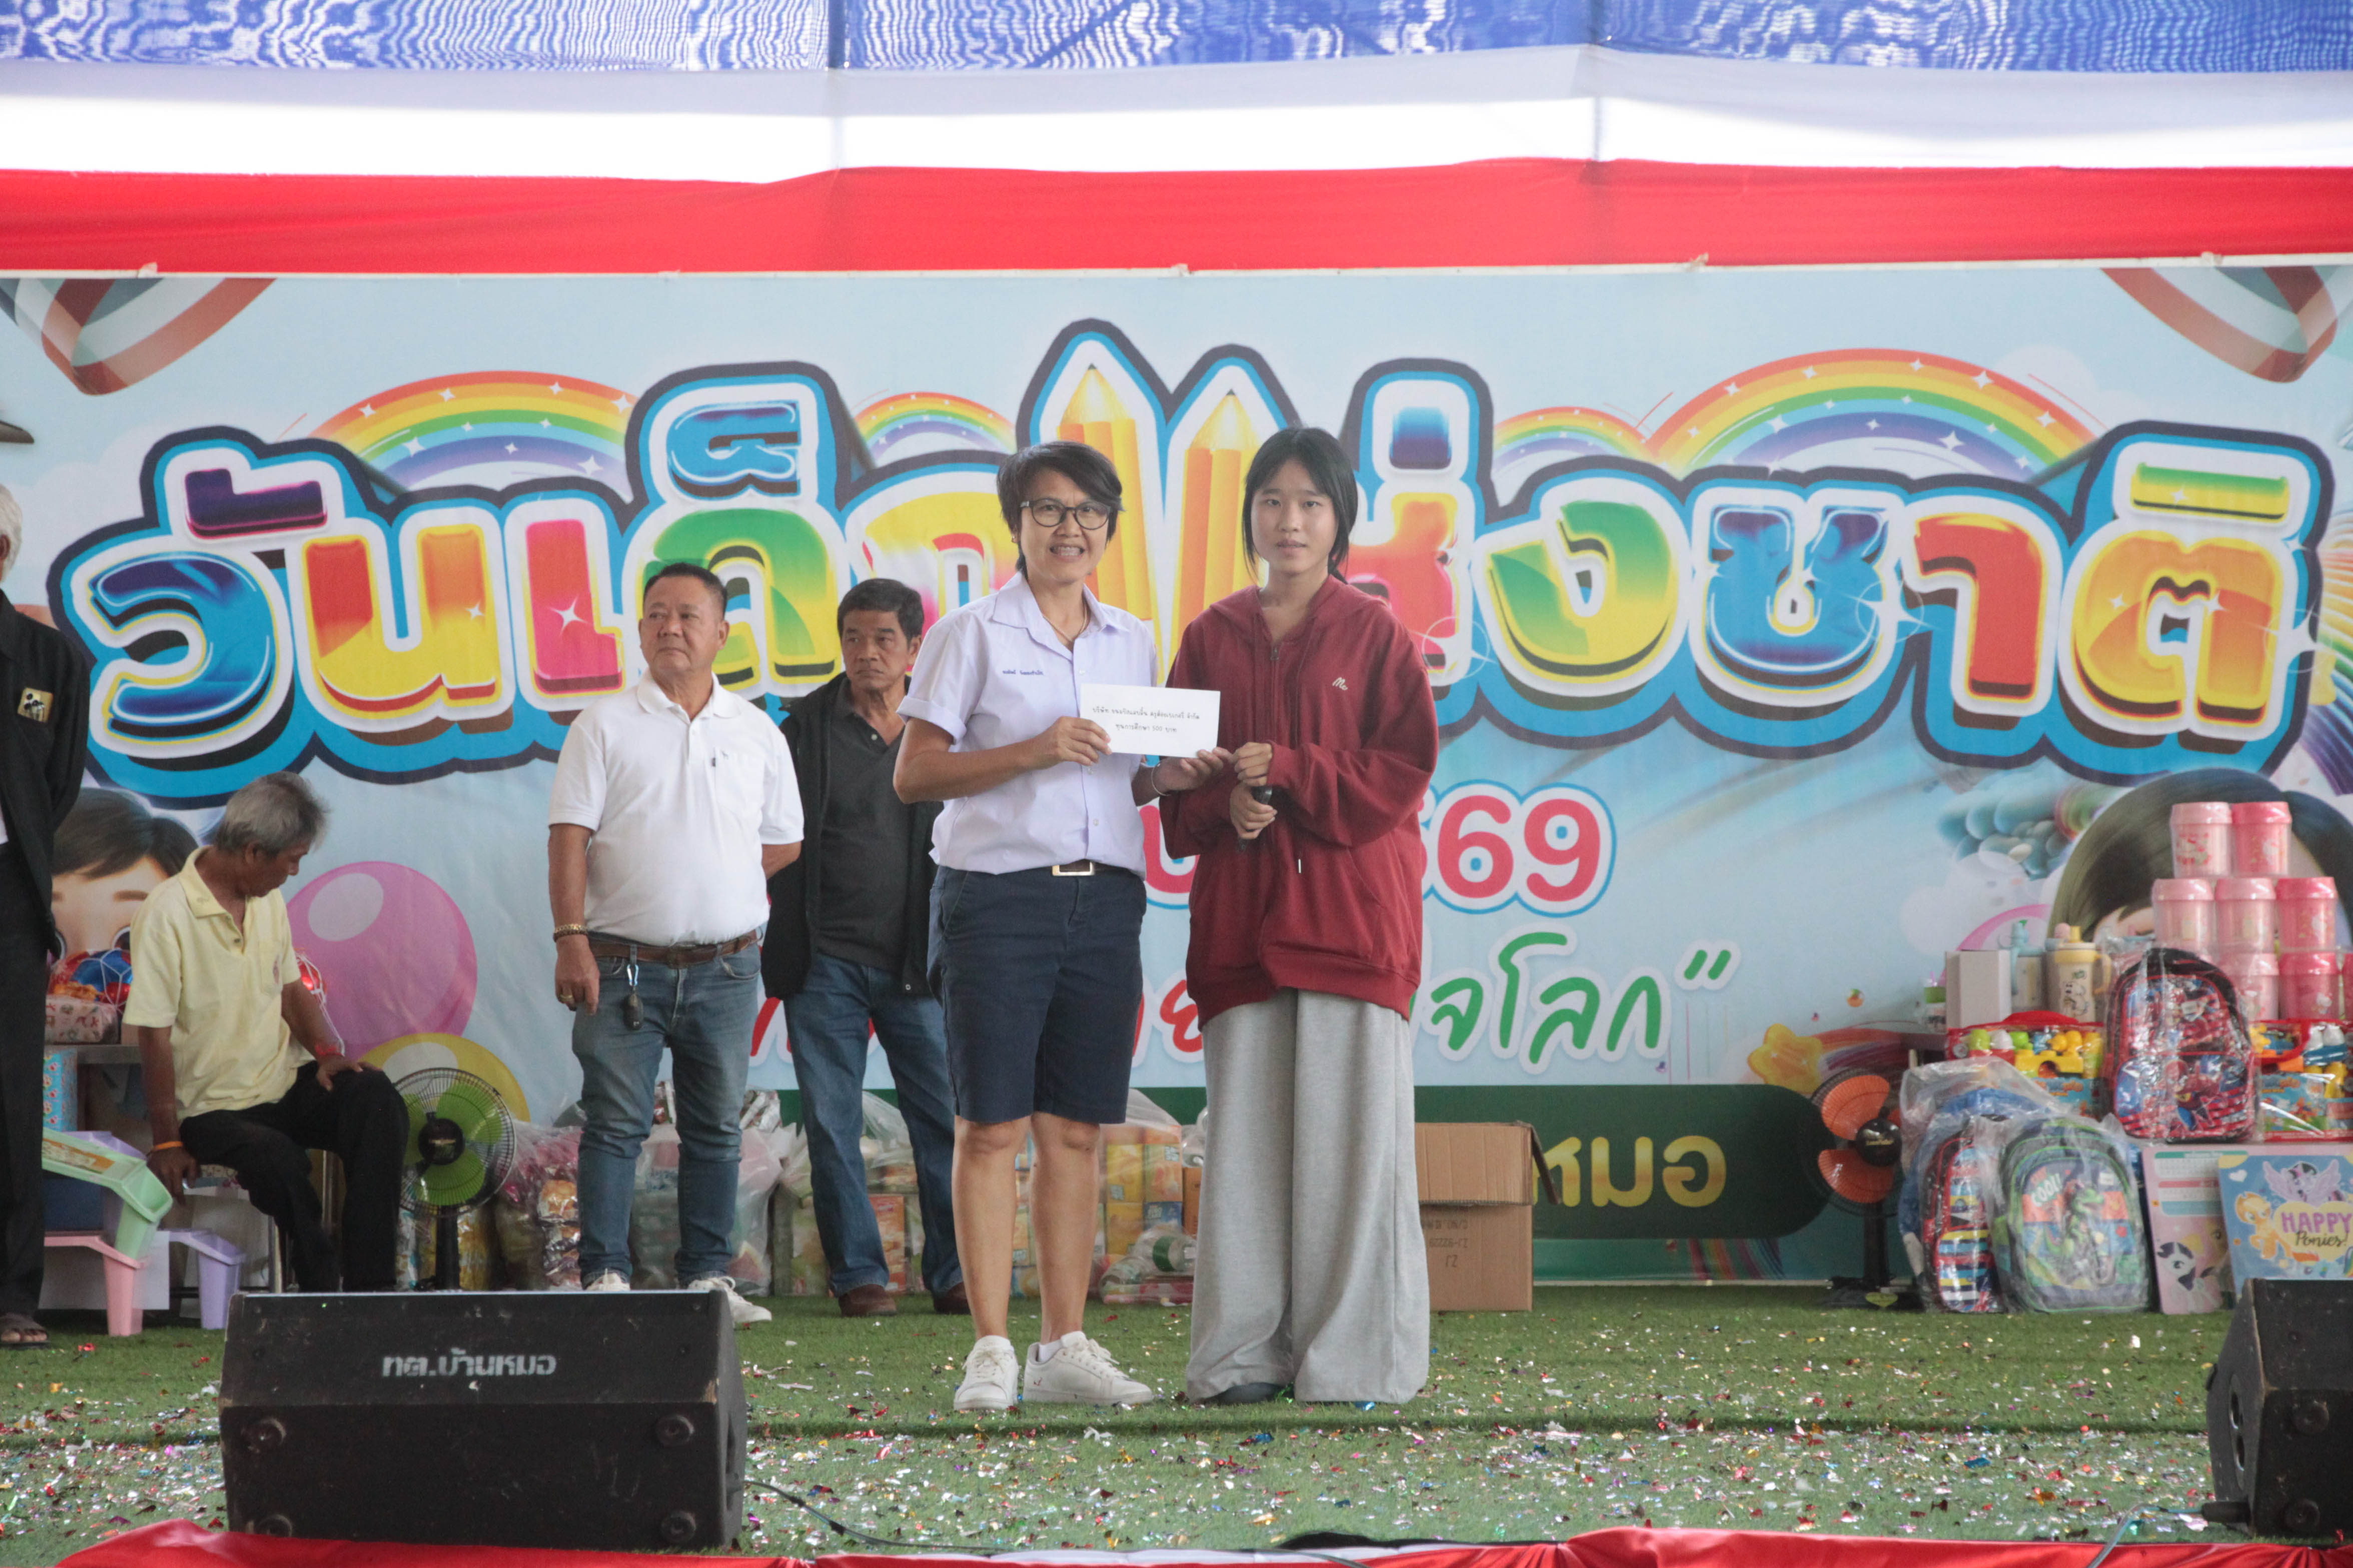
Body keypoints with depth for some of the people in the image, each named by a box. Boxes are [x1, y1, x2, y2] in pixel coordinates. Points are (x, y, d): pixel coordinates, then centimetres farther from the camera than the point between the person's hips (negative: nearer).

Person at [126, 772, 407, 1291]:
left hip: (286, 1084, 6)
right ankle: (324, 1291, -16)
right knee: (279, 1161, -37)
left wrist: (327, 1050, -1)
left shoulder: (269, 900, 11)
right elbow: (153, 1035, -14)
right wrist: (167, 1141, -15)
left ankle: (370, 1283, -26)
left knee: (376, 1097, -24)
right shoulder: (167, 915, -14)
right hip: (213, 1107, -6)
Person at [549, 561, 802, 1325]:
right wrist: (572, 937, -14)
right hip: (623, 963, -3)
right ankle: (604, 1276, -3)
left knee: (716, 1129, 6)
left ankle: (708, 1276, 12)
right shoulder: (605, 725, 2)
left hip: (726, 966, 3)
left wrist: (716, 886, 4)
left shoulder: (756, 733, 10)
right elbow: (570, 836, -5)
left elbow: (784, 841, 16)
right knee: (615, 1124, -5)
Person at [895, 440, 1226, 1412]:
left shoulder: (1131, 643, 15)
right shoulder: (972, 635, 0)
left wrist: (1172, 777, 0)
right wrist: (1032, 753, -15)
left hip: (1105, 896, 5)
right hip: (999, 894, -5)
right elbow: (916, 775, -5)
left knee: (1076, 1130, 6)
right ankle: (991, 1350, -3)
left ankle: (1064, 1347, 10)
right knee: (992, 1127, -5)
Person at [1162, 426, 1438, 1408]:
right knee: (1245, 1131, 1)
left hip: (1351, 910, -3)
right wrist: (1226, 805, -10)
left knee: (1350, 1129, -5)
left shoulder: (1374, 634, 4)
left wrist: (1288, 772, -13)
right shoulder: (1212, 638, 12)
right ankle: (1248, 1352, 6)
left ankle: (1356, 1354, 0)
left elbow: (1404, 766, -3)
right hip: (1241, 913, 3)